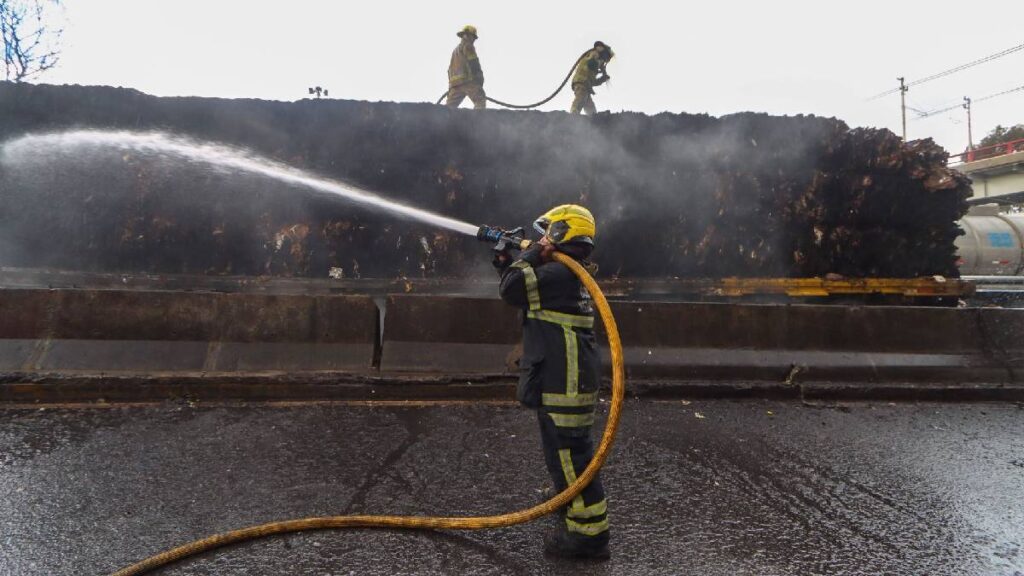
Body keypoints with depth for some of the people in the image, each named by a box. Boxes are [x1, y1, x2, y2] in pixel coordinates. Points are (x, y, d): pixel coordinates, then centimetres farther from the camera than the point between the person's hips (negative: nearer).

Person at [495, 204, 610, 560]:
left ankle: (589, 535, 4)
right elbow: (525, 292, 27)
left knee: (569, 455, -5)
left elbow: (512, 291, -17)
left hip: (563, 385, -11)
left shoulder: (558, 271, -16)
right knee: (566, 452, 21)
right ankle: (579, 522, 35)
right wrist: (507, 261, 18)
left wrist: (531, 255, -8)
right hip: (564, 381, 11)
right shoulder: (567, 273, 17)